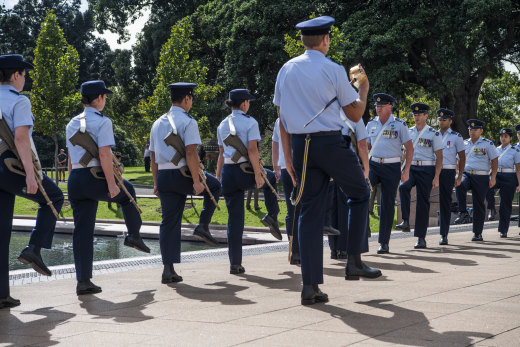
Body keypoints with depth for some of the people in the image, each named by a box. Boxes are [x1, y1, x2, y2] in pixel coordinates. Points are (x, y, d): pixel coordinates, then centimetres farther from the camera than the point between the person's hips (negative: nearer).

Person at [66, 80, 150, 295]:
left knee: (82, 230, 4)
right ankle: (134, 235, 29)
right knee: (127, 191, 25)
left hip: (75, 180, 6)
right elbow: (104, 154, -15)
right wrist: (111, 184, -15)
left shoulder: (72, 124, 17)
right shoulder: (102, 122, -7)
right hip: (95, 179, -6)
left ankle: (83, 281, 2)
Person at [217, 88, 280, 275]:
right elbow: (252, 150, -14)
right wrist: (258, 174, -14)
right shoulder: (250, 122, -5)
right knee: (270, 177, 31)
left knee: (234, 219, 7)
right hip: (245, 171, -5)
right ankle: (271, 215, 18)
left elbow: (221, 154, 15)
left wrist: (218, 177, 19)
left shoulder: (223, 125, 12)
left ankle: (235, 264, 5)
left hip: (228, 173, 5)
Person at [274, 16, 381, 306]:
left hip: (300, 145, 5)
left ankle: (310, 285, 3)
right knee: (360, 194, 18)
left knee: (310, 211, 6)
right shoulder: (333, 70, -6)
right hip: (330, 143, -5)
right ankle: (354, 261, 14)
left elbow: (282, 117, 10)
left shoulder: (286, 70, 9)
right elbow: (355, 114, 0)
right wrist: (364, 90, 18)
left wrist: (288, 155, 14)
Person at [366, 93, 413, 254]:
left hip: (392, 168, -3)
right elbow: (366, 146, 18)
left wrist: (406, 170, -8)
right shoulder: (371, 124, 9)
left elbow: (409, 148, -1)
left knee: (387, 203, 0)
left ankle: (384, 242, 7)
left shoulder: (399, 125, -2)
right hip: (373, 164, 3)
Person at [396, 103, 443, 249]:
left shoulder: (433, 134, -2)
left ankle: (421, 238, 5)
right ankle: (405, 222, -26)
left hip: (426, 170, -3)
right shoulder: (409, 132, 11)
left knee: (423, 202, -1)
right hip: (410, 168, 3)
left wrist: (436, 177, -10)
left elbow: (439, 157, -3)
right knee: (403, 187, -29)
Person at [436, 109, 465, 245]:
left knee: (445, 203, 1)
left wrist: (459, 176, -5)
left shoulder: (456, 137, 2)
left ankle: (444, 235, 6)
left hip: (448, 172, -2)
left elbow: (462, 157, 2)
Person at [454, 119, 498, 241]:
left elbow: (494, 161, 1)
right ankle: (462, 213, -19)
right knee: (459, 186, -33)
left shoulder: (488, 144, 2)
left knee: (479, 205, 0)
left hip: (481, 177, -2)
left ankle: (478, 233, 7)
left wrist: (493, 178, -7)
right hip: (466, 174, 2)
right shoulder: (464, 144, 12)